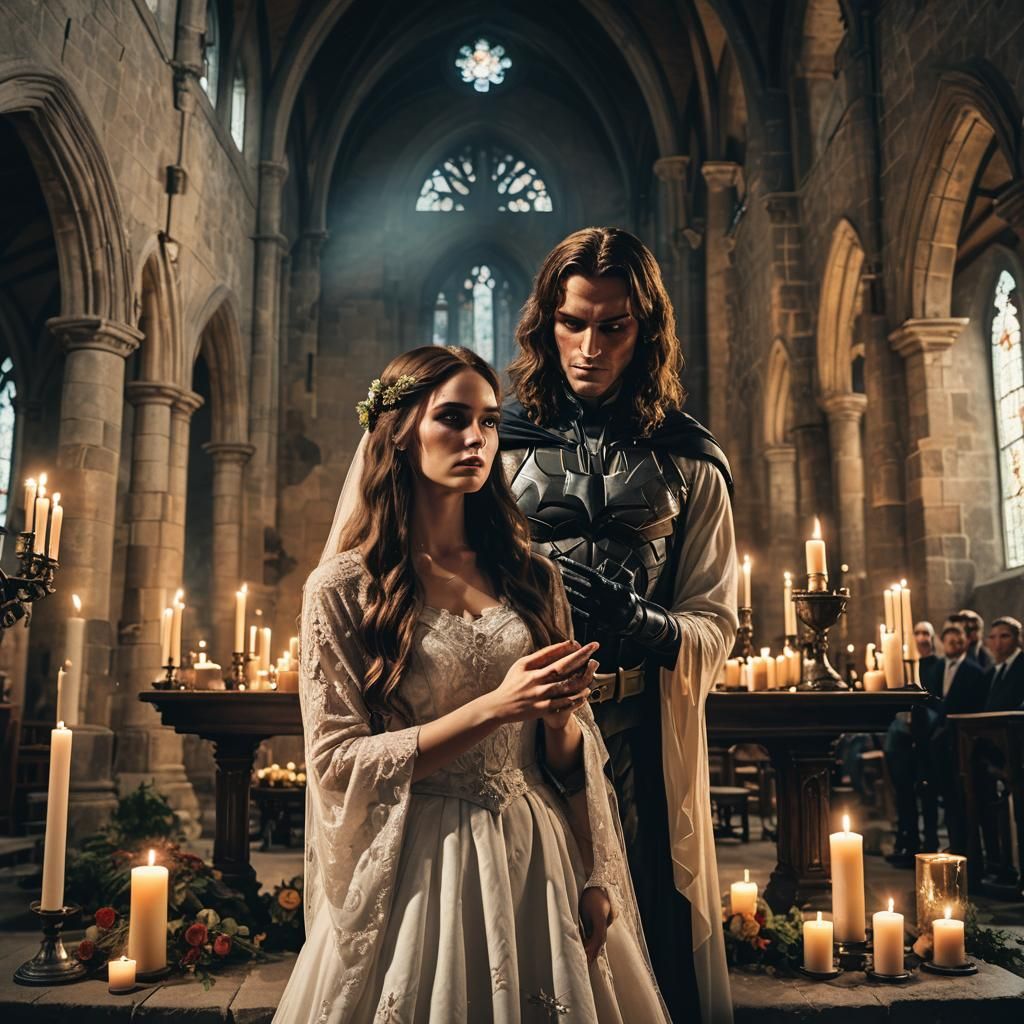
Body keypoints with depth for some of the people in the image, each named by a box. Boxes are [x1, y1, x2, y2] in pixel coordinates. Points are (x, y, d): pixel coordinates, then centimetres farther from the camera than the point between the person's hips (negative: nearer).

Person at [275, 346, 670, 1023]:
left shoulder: (531, 578, 5)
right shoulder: (344, 586, -6)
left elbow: (572, 758, 10)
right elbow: (338, 764, -11)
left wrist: (576, 797, -7)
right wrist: (495, 707, -19)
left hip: (539, 863, 4)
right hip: (421, 871, -3)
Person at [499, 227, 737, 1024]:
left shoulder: (689, 459, 7)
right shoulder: (503, 442, 4)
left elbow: (715, 622, 5)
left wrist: (645, 626, -16)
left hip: (646, 740, 1)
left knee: (654, 937, 6)